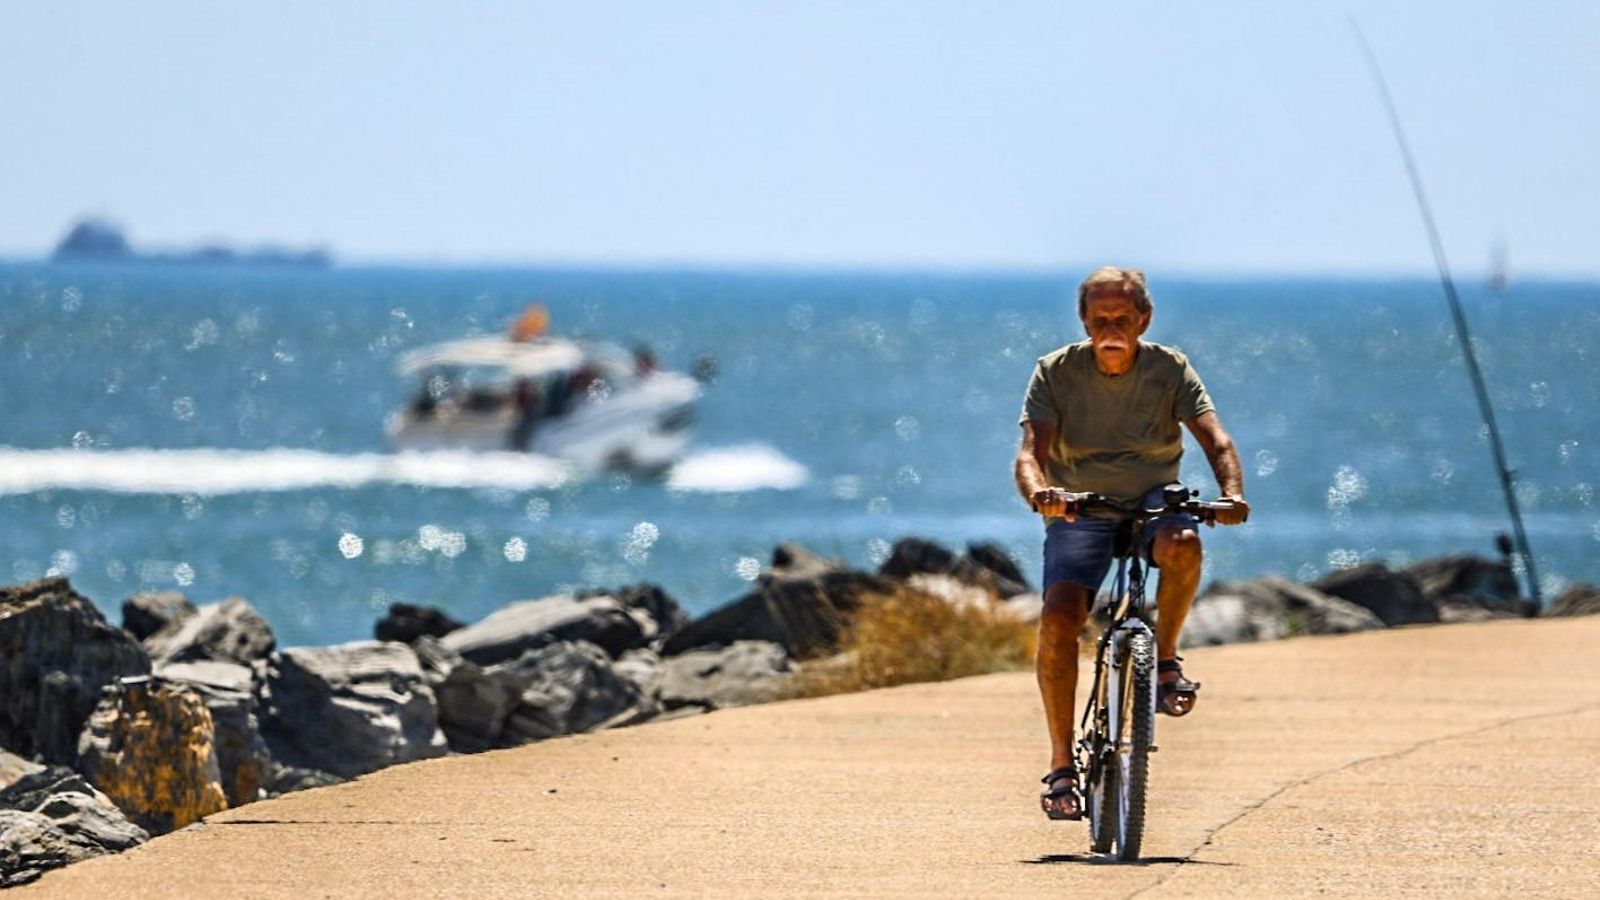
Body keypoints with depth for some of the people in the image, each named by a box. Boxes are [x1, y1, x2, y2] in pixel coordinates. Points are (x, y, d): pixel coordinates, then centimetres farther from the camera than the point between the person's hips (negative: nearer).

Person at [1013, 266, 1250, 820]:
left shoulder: (1170, 370, -7)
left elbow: (1214, 439, -17)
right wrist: (1038, 490, -43)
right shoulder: (1056, 373, -9)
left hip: (1152, 500, 0)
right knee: (1059, 616, -24)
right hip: (1078, 508, 0)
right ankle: (1062, 766, -15)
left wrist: (1232, 493, -38)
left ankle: (1164, 660, -9)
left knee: (1182, 545, -36)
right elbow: (1031, 451, -18)